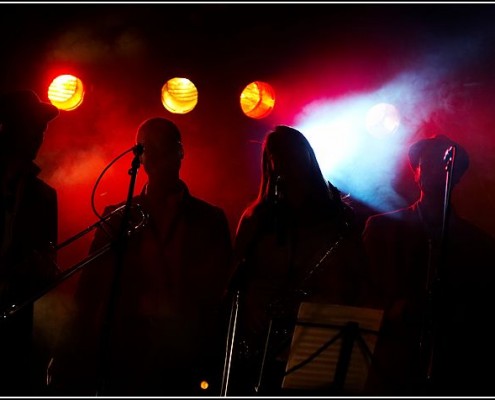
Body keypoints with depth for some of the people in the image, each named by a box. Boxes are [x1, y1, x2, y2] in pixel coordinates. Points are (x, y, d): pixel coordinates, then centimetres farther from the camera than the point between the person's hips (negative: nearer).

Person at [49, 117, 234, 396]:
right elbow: (91, 294, 5)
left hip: (185, 367, -1)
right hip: (123, 360, 1)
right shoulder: (117, 218, 12)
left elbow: (211, 290, 3)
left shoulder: (210, 220, 10)